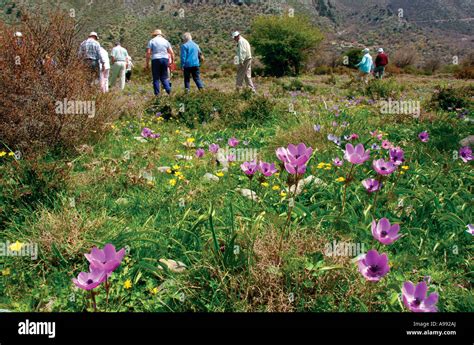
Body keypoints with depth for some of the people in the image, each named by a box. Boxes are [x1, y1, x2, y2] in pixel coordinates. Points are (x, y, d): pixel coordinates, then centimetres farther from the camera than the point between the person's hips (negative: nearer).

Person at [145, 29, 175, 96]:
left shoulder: (152, 41, 5)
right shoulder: (165, 41, 14)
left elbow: (148, 53, -3)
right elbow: (172, 52, 7)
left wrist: (147, 63, -1)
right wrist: (172, 61, 13)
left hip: (156, 60, -3)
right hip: (165, 59, 3)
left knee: (156, 78, 3)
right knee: (164, 77, 11)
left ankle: (157, 94, 2)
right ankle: (168, 90, -9)